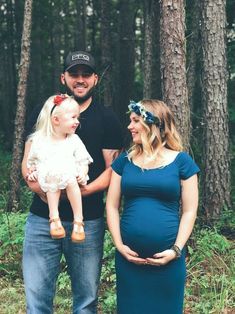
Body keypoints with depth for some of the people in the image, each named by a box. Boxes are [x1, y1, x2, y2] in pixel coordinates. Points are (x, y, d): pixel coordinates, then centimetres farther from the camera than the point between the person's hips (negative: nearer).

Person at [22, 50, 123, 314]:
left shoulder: (106, 119, 4)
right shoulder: (42, 113, 9)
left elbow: (113, 169, 0)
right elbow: (28, 160, 10)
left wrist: (86, 190, -18)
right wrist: (34, 182, -13)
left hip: (88, 222, -1)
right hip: (42, 219, 1)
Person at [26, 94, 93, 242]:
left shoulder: (74, 140, 13)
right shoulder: (39, 140, 11)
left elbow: (83, 161, 10)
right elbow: (32, 159, 21)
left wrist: (83, 173, -10)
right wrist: (31, 171, 2)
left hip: (71, 175, 1)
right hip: (47, 177, 0)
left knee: (71, 182, -35)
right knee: (54, 182, -36)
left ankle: (78, 221, -32)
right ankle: (54, 218, -39)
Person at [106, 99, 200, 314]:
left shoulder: (181, 161, -1)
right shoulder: (125, 161, 6)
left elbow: (189, 211, -1)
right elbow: (112, 206, 6)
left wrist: (176, 249, -10)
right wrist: (119, 244, -4)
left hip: (167, 259, -2)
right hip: (129, 257, 2)